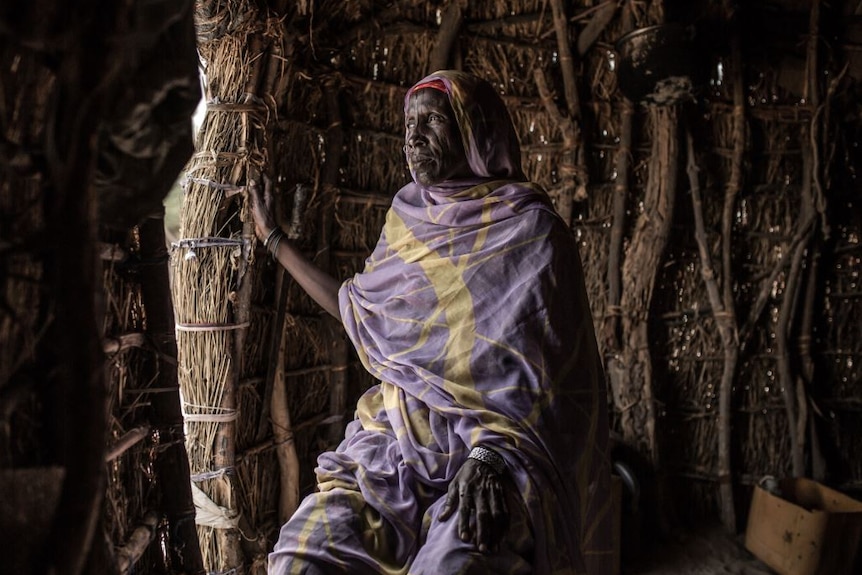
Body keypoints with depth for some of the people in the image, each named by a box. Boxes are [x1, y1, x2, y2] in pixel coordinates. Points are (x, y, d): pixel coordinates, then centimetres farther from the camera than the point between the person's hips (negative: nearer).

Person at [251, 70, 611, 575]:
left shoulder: (530, 230, -5)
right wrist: (275, 239, 30)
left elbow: (557, 378, -8)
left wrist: (491, 457, -24)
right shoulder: (409, 220, 12)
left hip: (498, 444, -4)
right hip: (398, 440, 5)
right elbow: (360, 310, 25)